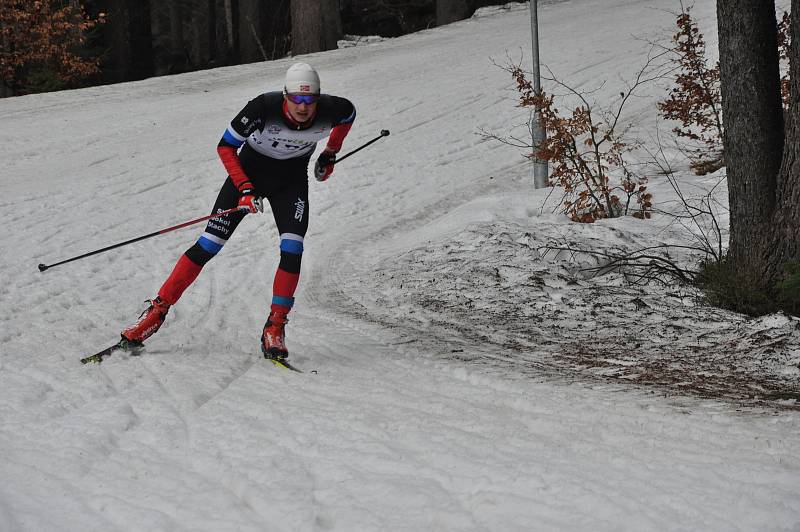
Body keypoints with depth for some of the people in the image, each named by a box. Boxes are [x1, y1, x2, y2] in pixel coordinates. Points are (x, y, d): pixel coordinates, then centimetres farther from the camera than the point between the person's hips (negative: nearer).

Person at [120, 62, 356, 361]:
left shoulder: (331, 110, -25)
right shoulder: (264, 108, -32)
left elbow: (350, 114, 3)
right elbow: (225, 147, -20)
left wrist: (330, 155, 11)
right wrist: (244, 188, -30)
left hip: (292, 180, 2)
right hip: (250, 171, -2)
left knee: (292, 251, -18)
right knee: (208, 245, -8)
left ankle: (274, 329, -8)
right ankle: (158, 310, 1)